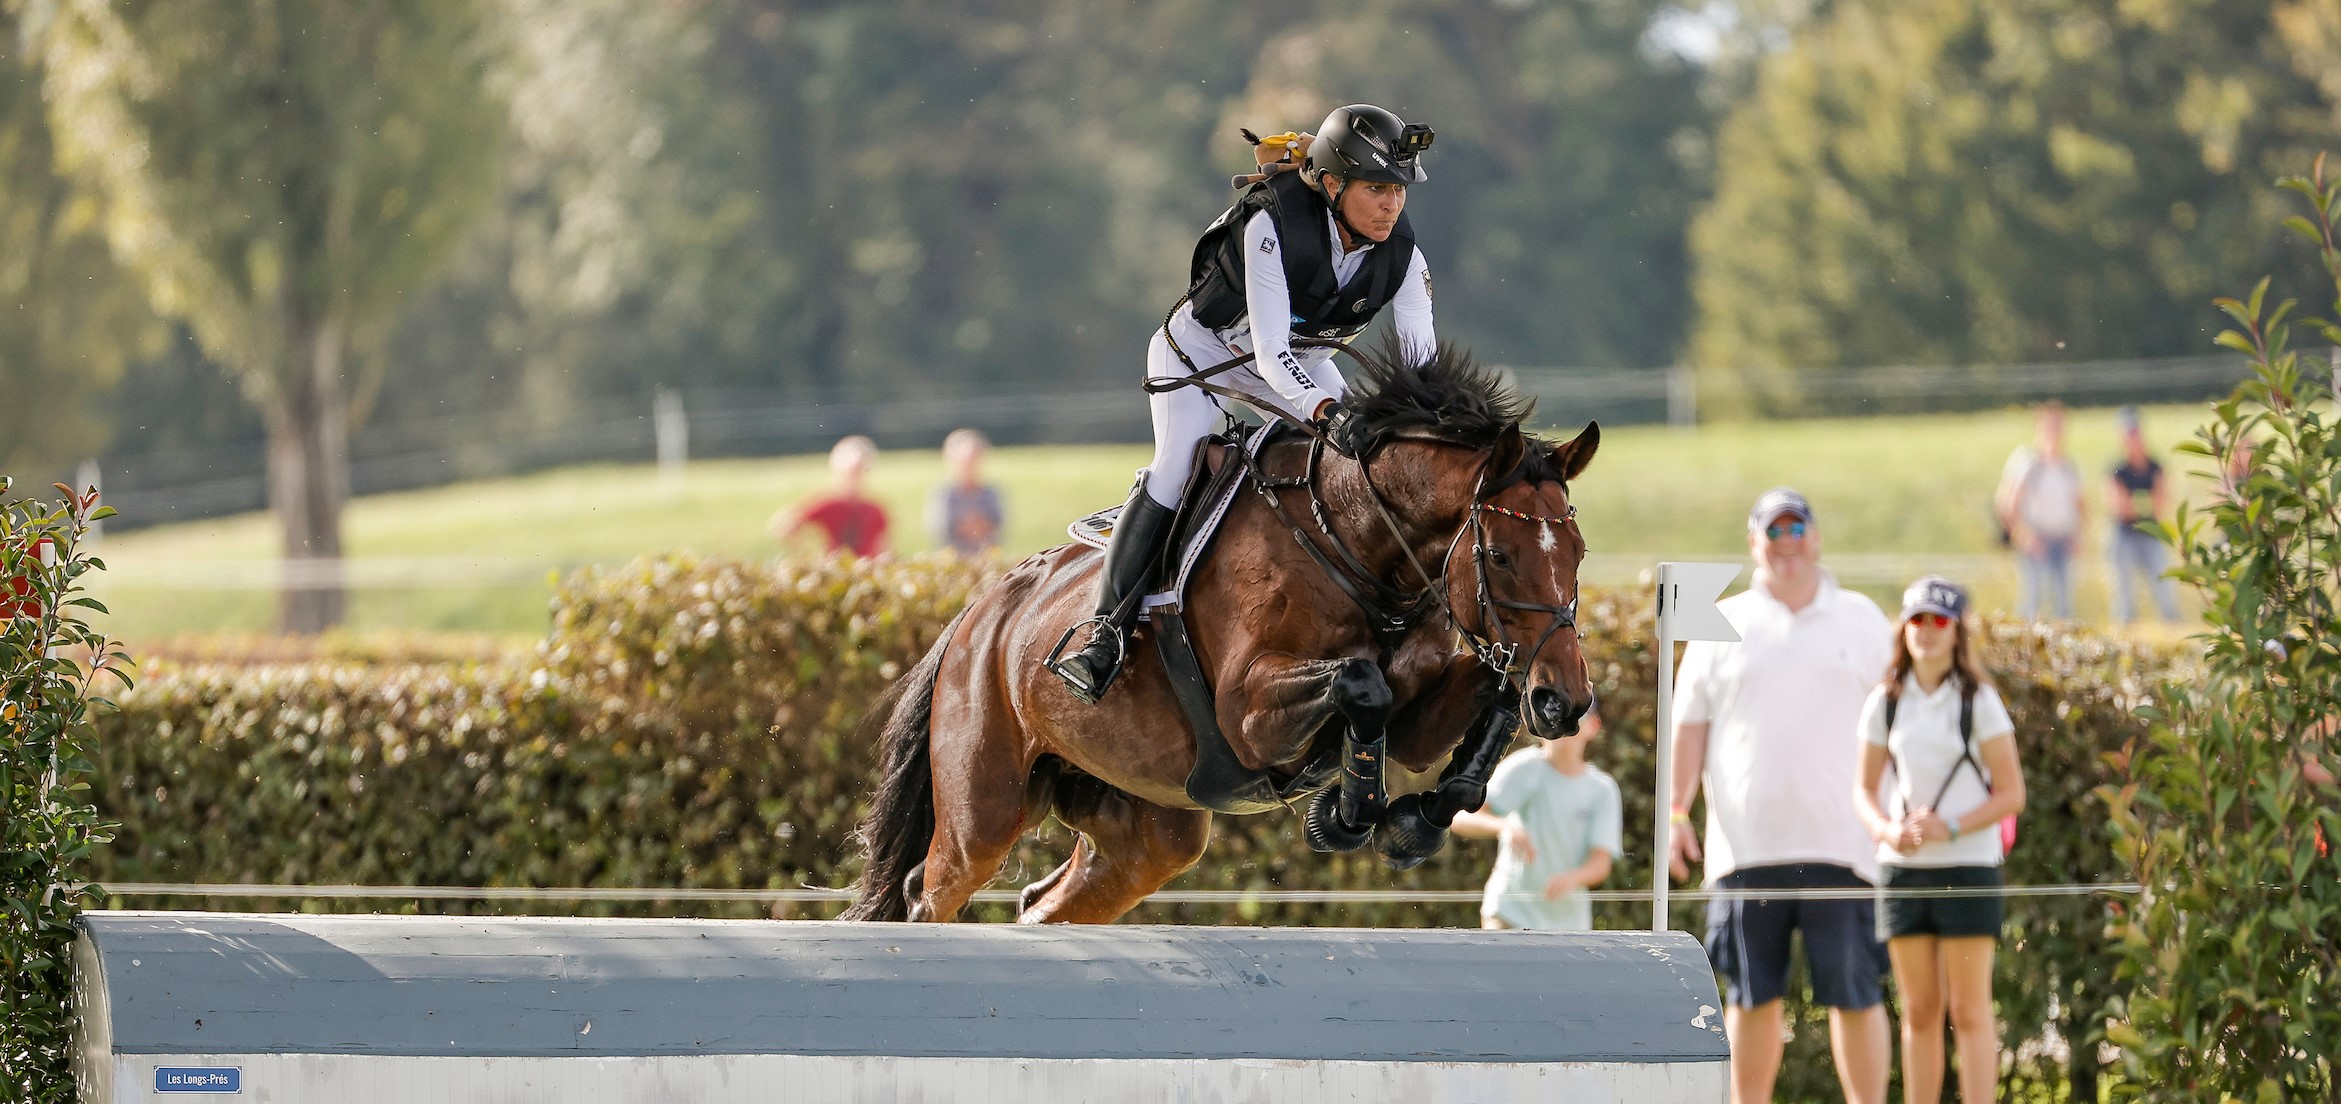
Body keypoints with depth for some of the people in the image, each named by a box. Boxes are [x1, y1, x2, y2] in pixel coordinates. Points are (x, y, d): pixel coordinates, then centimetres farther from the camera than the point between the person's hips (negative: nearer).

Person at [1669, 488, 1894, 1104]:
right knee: (1751, 996, 4)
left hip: (1839, 842, -1)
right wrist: (1677, 812, 1)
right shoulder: (1723, 626, 11)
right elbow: (1690, 723, 11)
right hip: (1746, 843, 1)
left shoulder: (1860, 620, 11)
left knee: (1855, 993, -4)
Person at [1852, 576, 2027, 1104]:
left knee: (1969, 1011, -5)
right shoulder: (1885, 703, 7)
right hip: (1903, 868, 4)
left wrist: (1950, 828, -17)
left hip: (1967, 865, -4)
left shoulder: (1979, 702, -4)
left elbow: (2011, 793, -4)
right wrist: (1885, 829, -8)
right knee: (1919, 1011, 6)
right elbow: (1864, 788, 13)